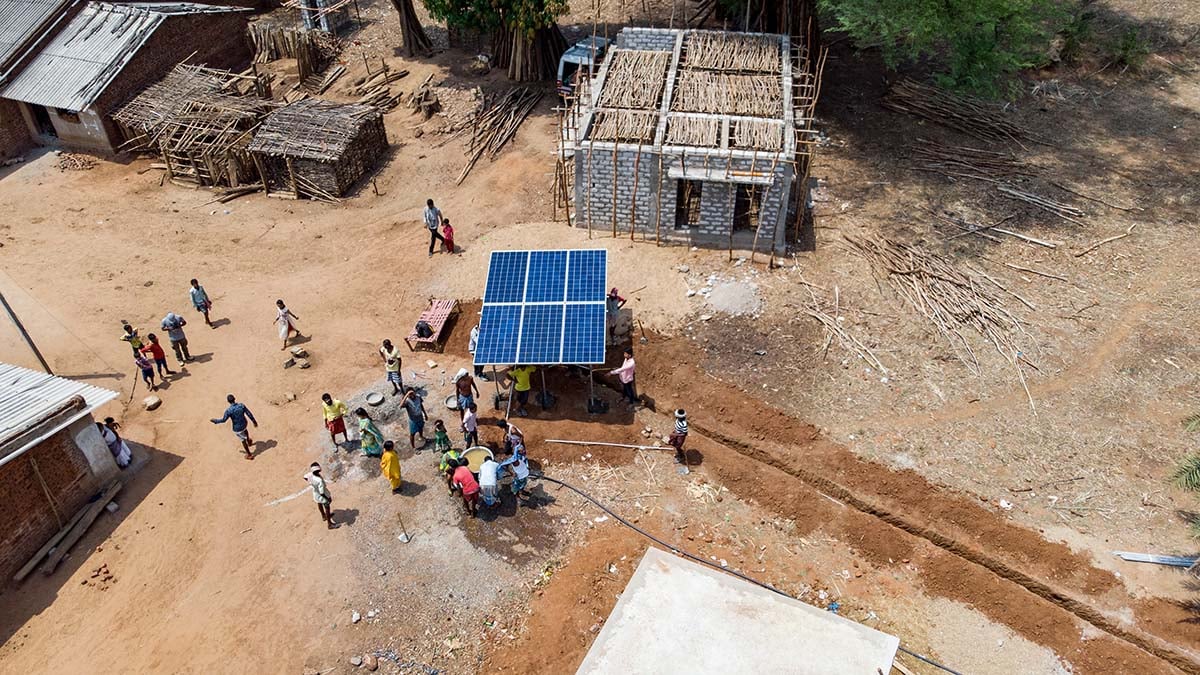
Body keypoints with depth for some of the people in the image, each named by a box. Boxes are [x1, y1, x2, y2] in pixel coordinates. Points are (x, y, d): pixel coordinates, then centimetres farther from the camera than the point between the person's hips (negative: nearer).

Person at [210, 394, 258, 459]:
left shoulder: (228, 410, -31)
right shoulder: (242, 405, -19)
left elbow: (223, 420, -18)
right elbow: (249, 414, -11)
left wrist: (215, 421, 1)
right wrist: (254, 421, 3)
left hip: (237, 428, -4)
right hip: (244, 424, 4)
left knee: (243, 441, 17)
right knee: (245, 431, 40)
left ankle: (249, 455, 35)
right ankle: (249, 442, 68)